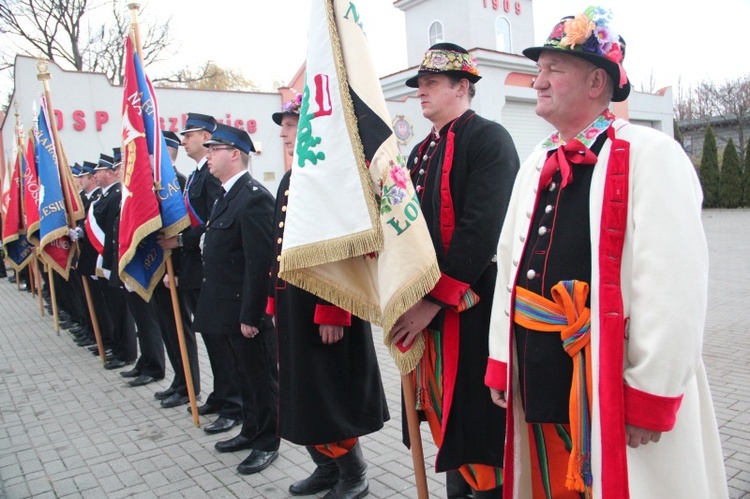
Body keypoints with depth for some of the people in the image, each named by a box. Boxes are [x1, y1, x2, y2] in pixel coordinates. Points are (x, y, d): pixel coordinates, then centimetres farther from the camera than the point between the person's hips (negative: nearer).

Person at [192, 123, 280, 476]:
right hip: (228, 311, 10)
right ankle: (251, 431, 37)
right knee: (242, 376, 21)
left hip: (247, 312, -10)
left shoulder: (254, 198, -19)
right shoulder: (228, 195, 13)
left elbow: (260, 263, -23)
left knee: (261, 377, 7)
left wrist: (250, 315, -22)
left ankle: (267, 443, 23)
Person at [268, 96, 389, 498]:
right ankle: (328, 466, 36)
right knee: (303, 393, 18)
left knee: (332, 393, 5)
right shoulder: (289, 179, 14)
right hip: (293, 308, 9)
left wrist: (332, 311, -24)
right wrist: (275, 301, 15)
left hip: (326, 308, -9)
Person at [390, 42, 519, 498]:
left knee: (479, 423, 3)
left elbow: (480, 231, -20)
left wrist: (434, 300, -20)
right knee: (448, 419, 17)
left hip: (474, 310, -8)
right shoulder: (422, 151, 17)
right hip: (428, 309, 8)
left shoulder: (489, 139, -9)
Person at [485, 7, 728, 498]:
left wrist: (650, 397, -16)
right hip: (539, 380, 6)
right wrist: (501, 362, 10)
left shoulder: (651, 156, -11)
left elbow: (674, 287, -17)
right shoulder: (536, 165, 10)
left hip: (613, 385, -6)